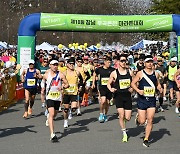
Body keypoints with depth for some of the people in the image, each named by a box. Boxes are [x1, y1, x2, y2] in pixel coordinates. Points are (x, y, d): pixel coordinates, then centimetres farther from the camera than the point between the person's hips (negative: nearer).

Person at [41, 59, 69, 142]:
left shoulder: (61, 75, -3)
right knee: (51, 114, -17)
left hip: (58, 96, 3)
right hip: (49, 96, -2)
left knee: (54, 114, 17)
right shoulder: (46, 75, 0)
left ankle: (48, 116, 56)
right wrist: (43, 89, 17)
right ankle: (52, 134, -22)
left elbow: (67, 84, -1)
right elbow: (43, 81, 23)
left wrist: (62, 87, -21)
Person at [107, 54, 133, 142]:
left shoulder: (130, 72, 4)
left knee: (127, 118, 0)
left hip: (128, 96, 2)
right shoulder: (114, 73, -3)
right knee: (121, 116, -10)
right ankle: (124, 133, 7)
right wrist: (111, 89, -13)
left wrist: (132, 88, -4)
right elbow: (108, 83, 7)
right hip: (118, 96, -2)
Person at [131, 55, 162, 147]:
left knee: (150, 121, -3)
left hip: (152, 100, 3)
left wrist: (160, 89, -2)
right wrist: (138, 90, -18)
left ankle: (146, 139, 8)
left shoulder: (155, 74, 5)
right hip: (142, 99, -3)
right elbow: (133, 83, -2)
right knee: (142, 121, 0)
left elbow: (158, 84, 19)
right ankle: (138, 117, 37)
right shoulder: (140, 73, -6)